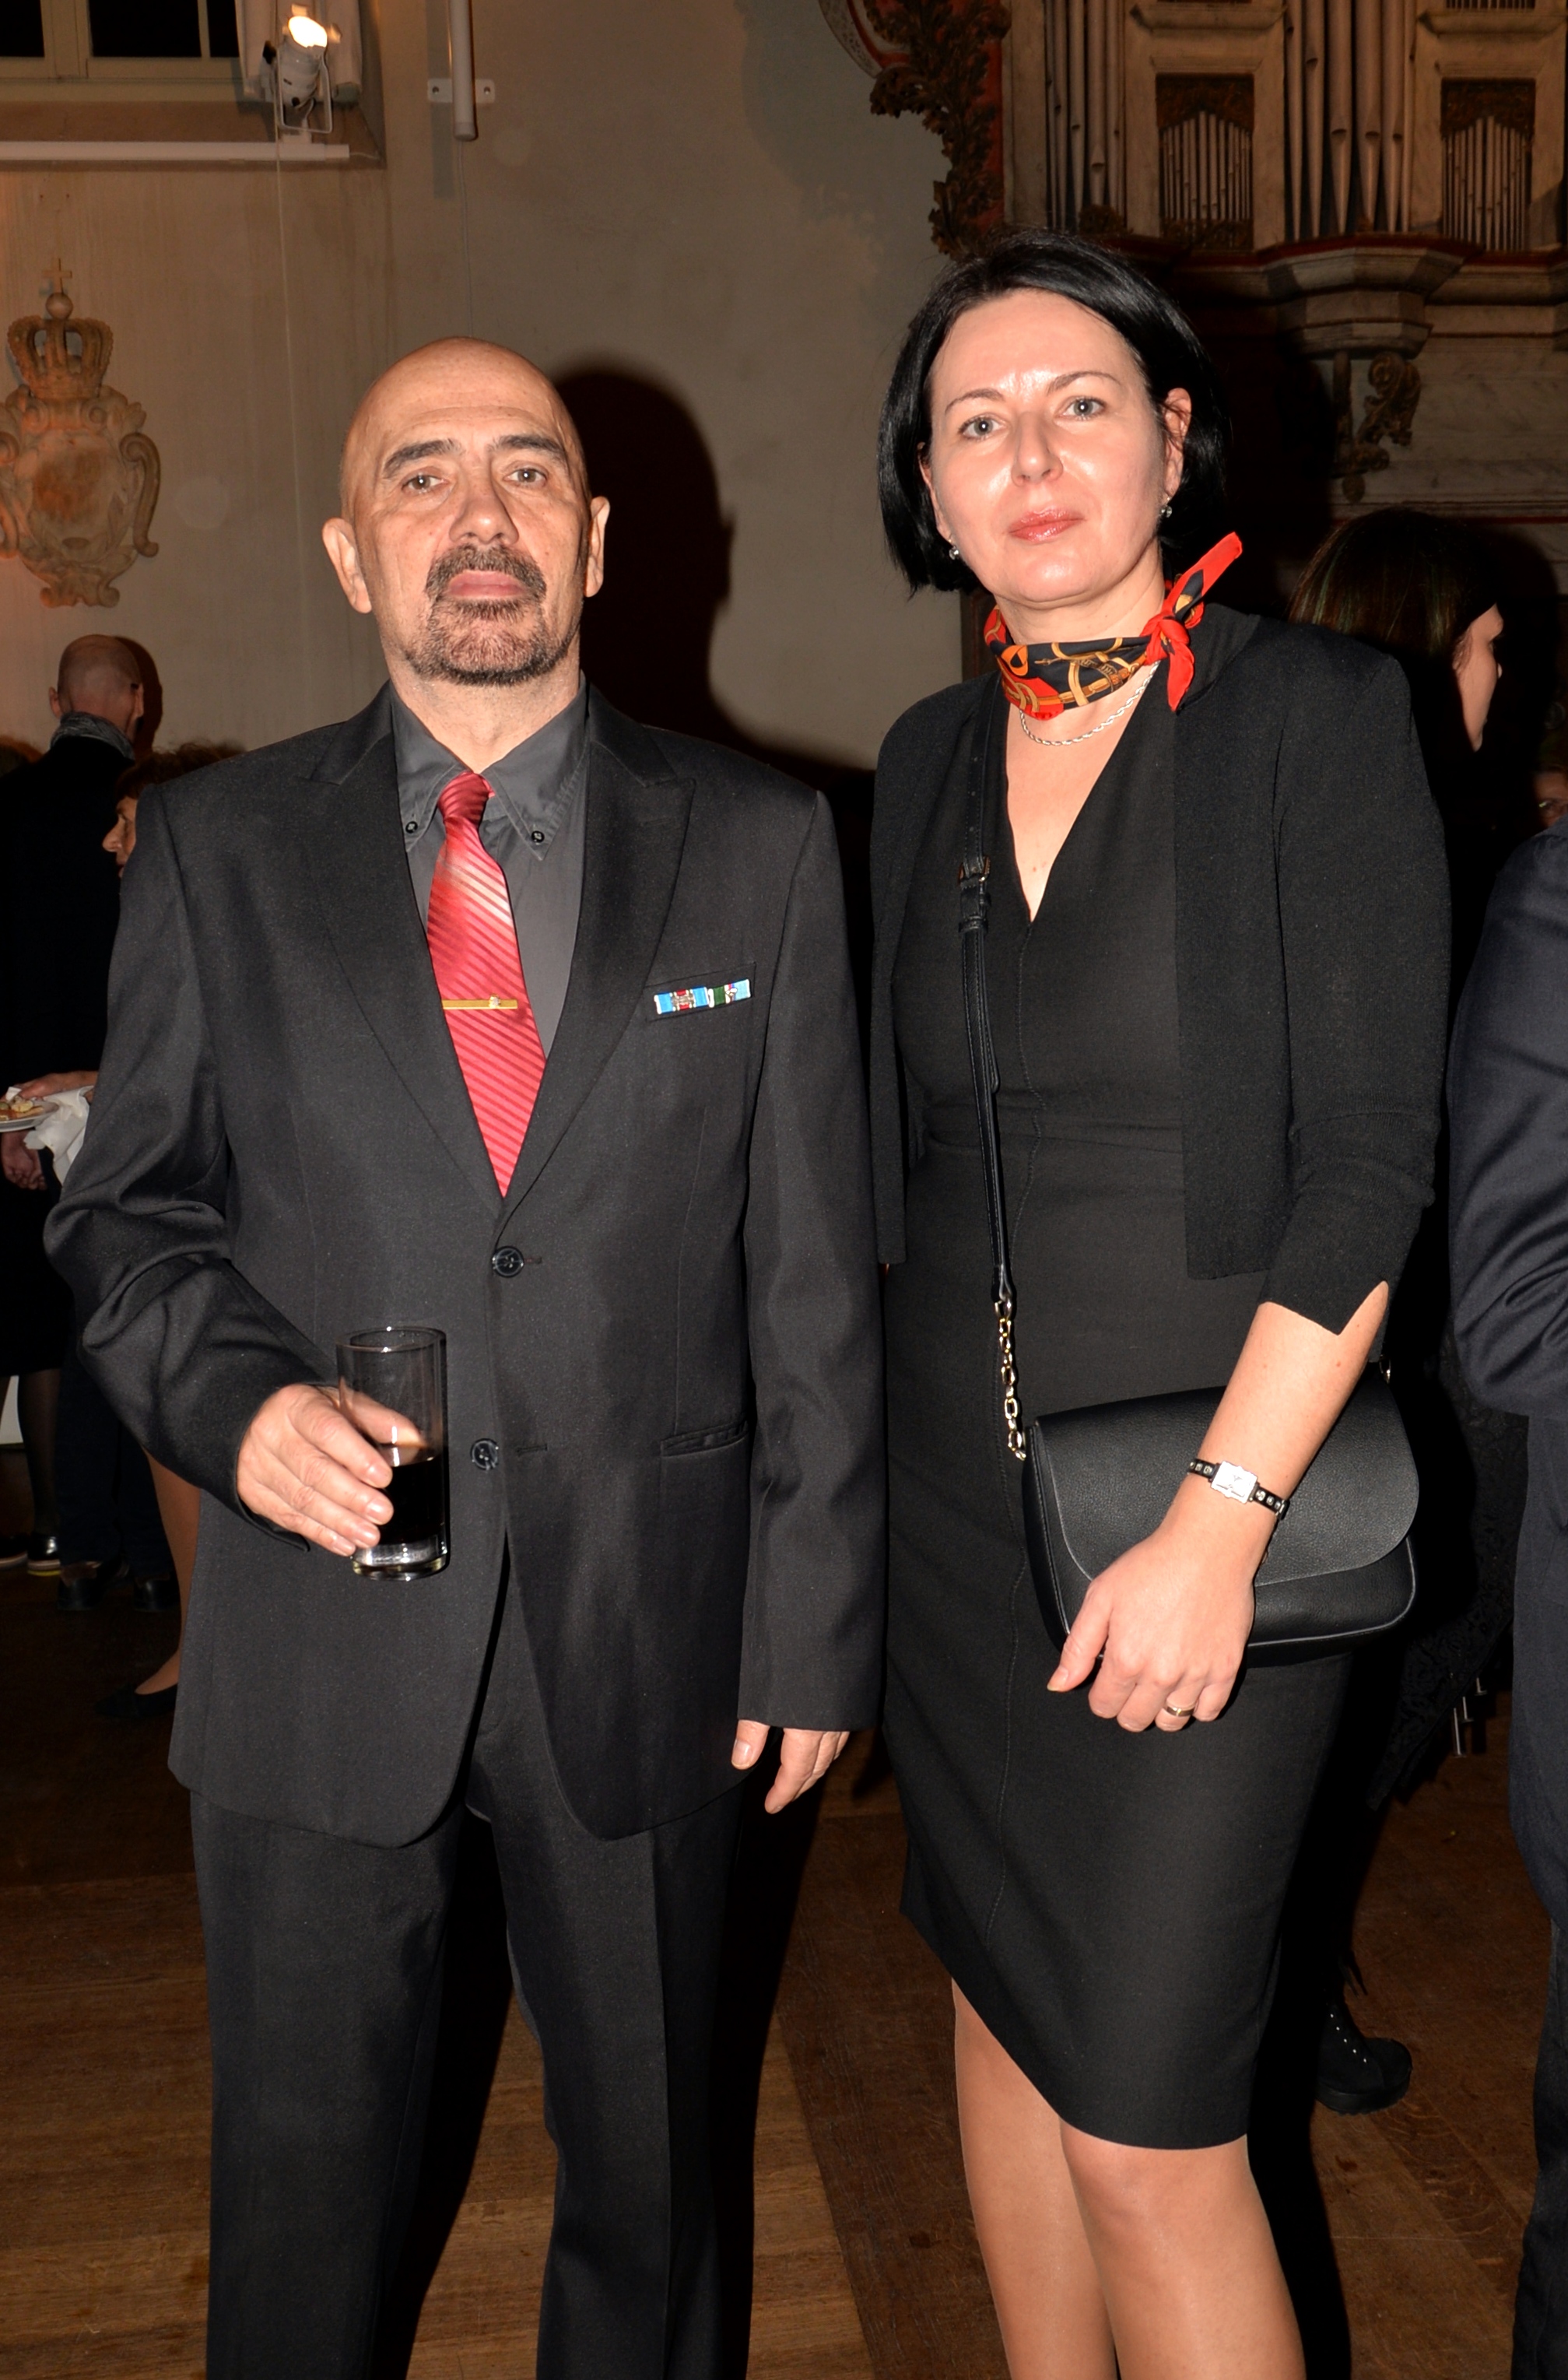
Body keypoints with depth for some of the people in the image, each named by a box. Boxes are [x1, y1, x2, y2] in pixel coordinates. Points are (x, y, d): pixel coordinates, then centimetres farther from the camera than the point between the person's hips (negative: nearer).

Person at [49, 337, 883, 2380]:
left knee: (650, 2157, 19)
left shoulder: (763, 845, 1)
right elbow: (128, 1206, 5)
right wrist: (230, 1393, -16)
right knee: (303, 2180, 16)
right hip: (320, 1632, 0)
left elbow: (814, 1271, 0)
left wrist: (816, 1629, -1)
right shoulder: (218, 849, 3)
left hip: (647, 1631, 0)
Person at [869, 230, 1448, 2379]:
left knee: (1146, 2117, -2)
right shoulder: (931, 760, 9)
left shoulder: (1320, 715, -8)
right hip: (953, 1498, 6)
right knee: (1006, 2004, 18)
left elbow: (1369, 1162, -13)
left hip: (1205, 1500, -5)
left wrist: (1222, 1521, -19)